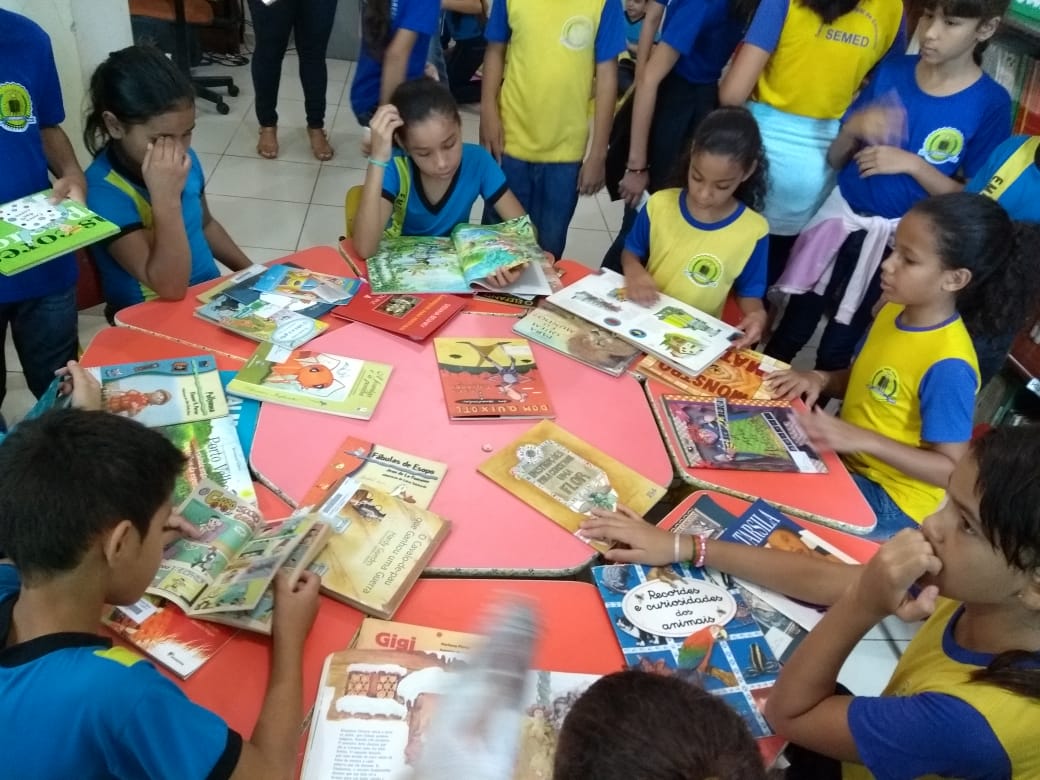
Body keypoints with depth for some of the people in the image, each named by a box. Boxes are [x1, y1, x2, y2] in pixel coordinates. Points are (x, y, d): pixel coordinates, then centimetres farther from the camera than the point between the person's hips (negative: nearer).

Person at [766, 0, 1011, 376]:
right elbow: (835, 160, 4)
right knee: (790, 333, 12)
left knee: (836, 349, 8)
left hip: (895, 236, -3)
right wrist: (854, 129, -17)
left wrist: (911, 164, -21)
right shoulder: (891, 70, -1)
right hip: (840, 216, 3)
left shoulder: (991, 103, -10)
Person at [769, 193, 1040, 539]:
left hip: (891, 499, -7)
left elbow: (950, 469, -23)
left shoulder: (948, 366, -27)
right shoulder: (893, 310, -3)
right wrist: (822, 379, -9)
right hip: (848, 461, 8)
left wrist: (863, 440, -31)